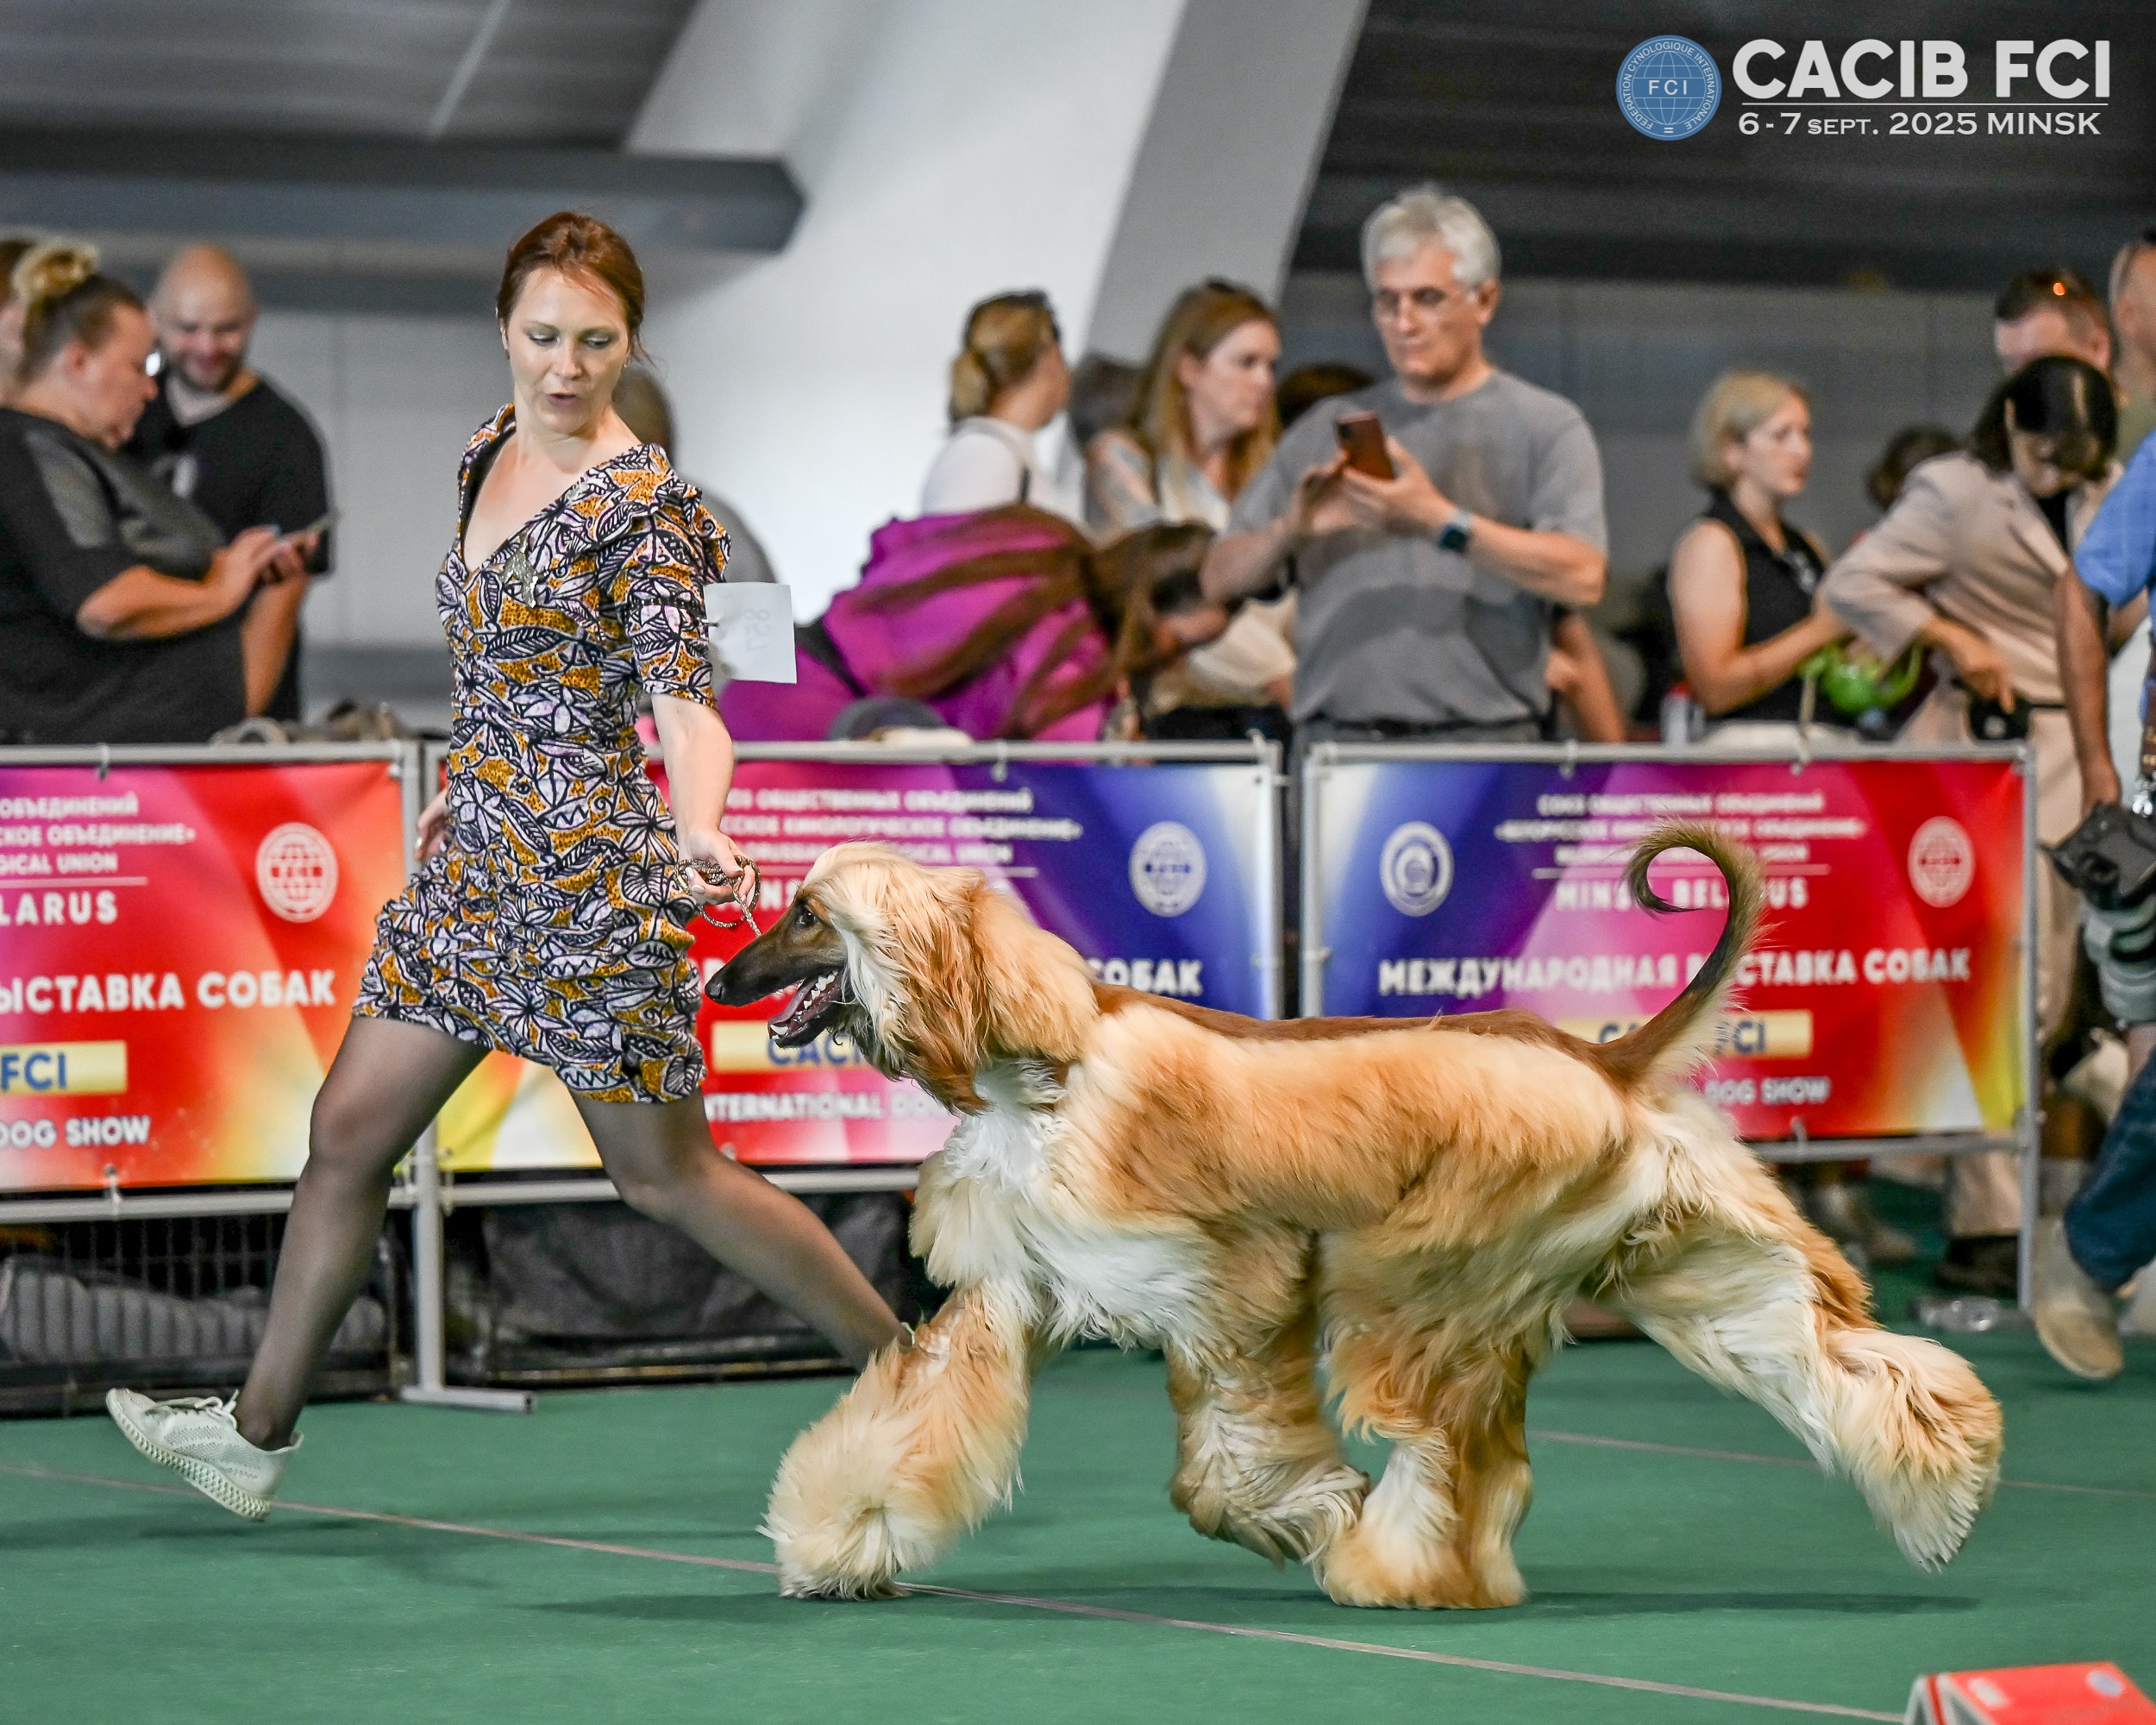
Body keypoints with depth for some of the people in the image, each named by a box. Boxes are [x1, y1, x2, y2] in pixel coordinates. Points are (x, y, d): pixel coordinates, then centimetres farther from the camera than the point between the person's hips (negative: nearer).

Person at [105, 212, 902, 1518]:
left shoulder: (643, 503, -14)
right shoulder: (492, 455, 9)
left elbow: (682, 698, -24)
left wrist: (699, 827, -42)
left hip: (589, 873, -8)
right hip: (473, 862, 8)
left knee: (667, 1173, 2)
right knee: (348, 1132, 10)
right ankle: (258, 1433, 21)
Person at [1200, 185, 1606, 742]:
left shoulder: (1545, 426, 5)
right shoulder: (1328, 428, 17)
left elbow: (1583, 577, -10)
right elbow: (1221, 577, 15)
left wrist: (1440, 520, -17)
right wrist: (1289, 529, -6)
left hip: (1482, 743, -3)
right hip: (1335, 742, 3)